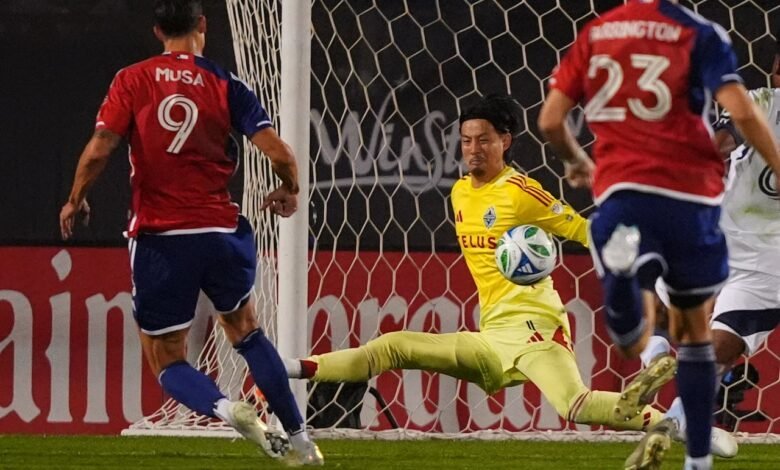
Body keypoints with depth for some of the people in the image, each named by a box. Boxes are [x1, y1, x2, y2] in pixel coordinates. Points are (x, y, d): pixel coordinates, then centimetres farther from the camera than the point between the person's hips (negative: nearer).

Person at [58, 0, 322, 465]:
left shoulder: (132, 81, -1)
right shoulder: (226, 85, 1)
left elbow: (98, 151, -9)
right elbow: (280, 153, -5)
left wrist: (75, 200, 9)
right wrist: (290, 191, 16)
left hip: (158, 240, -2)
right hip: (220, 231, 2)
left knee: (168, 363, 9)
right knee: (245, 332, 25)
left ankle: (224, 407, -21)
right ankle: (300, 439, 21)